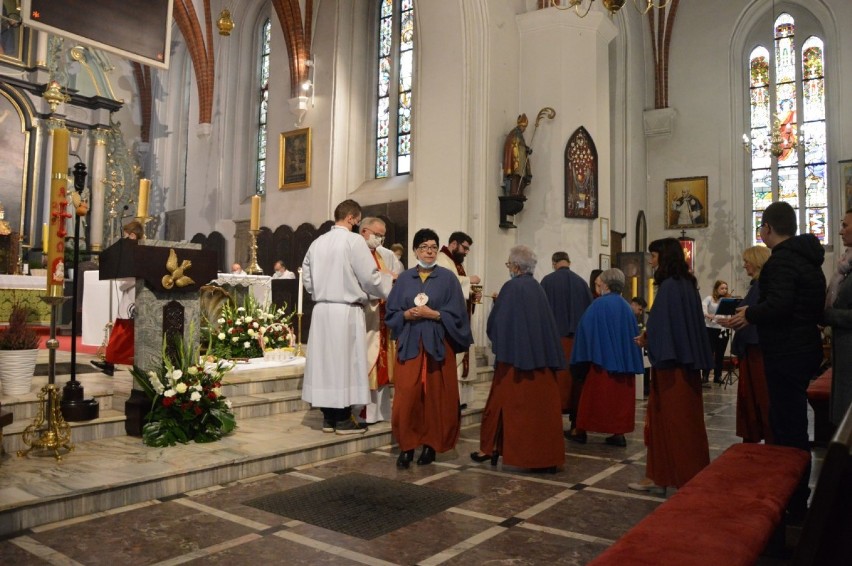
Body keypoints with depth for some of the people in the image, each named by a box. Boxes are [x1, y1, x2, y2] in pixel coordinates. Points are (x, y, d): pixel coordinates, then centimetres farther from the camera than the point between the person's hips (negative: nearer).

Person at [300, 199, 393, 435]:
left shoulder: (317, 243, 8)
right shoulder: (354, 240, -10)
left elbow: (307, 278, 12)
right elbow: (370, 278, -10)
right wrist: (388, 279, 8)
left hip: (321, 310, 6)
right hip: (346, 311, -6)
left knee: (325, 359, 10)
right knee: (346, 361, 2)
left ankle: (328, 418, 18)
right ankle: (344, 420, 8)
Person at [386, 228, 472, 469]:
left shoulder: (448, 278, 2)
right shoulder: (404, 279, 9)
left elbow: (456, 314, -4)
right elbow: (391, 313, 7)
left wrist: (432, 314, -14)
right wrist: (407, 315, -11)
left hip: (438, 345, -1)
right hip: (409, 344, 2)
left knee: (436, 396, 2)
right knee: (406, 397, -4)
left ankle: (431, 444, 17)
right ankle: (407, 446, 7)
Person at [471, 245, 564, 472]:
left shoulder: (512, 287, -9)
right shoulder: (538, 288, 10)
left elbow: (496, 322, -7)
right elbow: (547, 324, 13)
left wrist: (498, 340, 10)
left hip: (516, 355, -6)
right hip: (540, 355, 6)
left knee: (506, 401, 4)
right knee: (541, 404, 6)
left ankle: (491, 449, 15)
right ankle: (547, 457, 8)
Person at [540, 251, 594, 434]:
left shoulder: (547, 281, -4)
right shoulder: (581, 282, 4)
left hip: (554, 336, -3)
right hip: (578, 337, 3)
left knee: (555, 377, 1)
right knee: (576, 376, 8)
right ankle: (576, 422, 12)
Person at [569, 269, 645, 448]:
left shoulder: (598, 305, -11)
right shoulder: (627, 307, 6)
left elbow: (586, 331, -10)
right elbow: (634, 335, 10)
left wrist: (584, 357, 2)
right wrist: (629, 361, 18)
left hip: (601, 358, -5)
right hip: (624, 361, 5)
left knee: (595, 396, 3)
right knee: (620, 396, 9)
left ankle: (581, 431, 11)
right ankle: (619, 433, 8)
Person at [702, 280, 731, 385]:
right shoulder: (709, 298, -1)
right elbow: (702, 308, -18)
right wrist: (708, 315, -36)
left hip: (723, 330, 4)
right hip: (711, 329, -4)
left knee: (720, 354, 9)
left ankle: (718, 376, 18)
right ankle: (705, 377, -2)